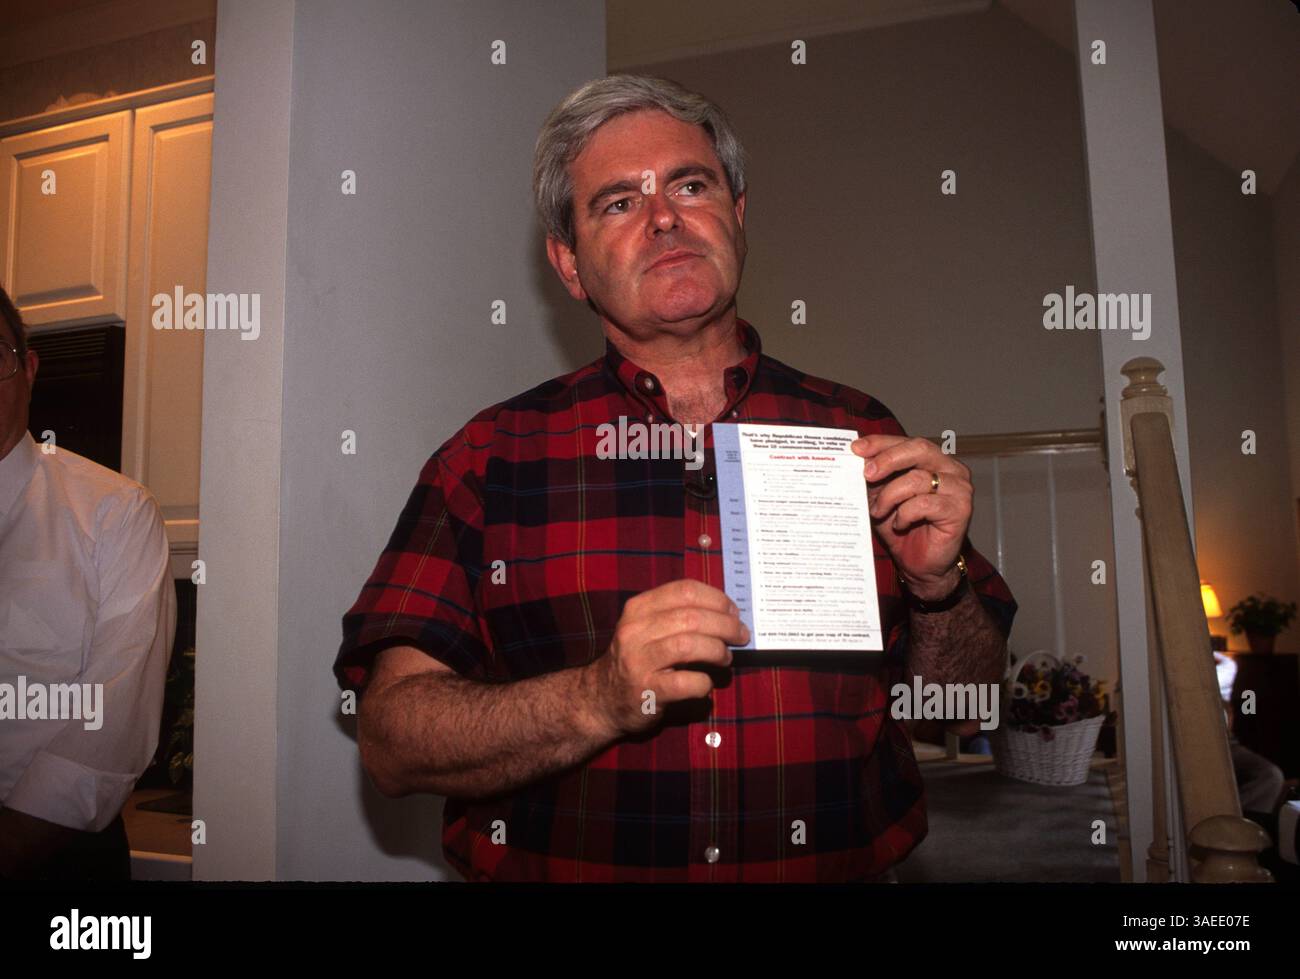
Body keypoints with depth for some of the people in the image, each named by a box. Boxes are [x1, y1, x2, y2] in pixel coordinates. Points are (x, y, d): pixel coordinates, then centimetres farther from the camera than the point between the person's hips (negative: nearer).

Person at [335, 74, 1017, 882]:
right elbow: (392, 740, -5)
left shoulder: (860, 439, 5)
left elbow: (968, 707, 11)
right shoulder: (491, 456, 1)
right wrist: (602, 700, -18)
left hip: (847, 868, 2)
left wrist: (937, 584, -7)